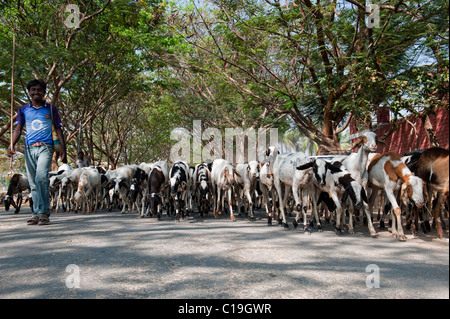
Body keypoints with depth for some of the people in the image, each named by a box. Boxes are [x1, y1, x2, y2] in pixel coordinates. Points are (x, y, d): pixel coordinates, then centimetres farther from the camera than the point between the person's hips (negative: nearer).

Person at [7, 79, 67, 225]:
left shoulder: (51, 108, 9)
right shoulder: (23, 110, 15)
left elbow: (58, 129, 8)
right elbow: (18, 129, 10)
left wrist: (63, 148, -1)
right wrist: (12, 144, -7)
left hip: (45, 147, -3)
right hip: (29, 148, 4)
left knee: (41, 177, -21)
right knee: (33, 182, 3)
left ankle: (44, 213, -15)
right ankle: (36, 214, 9)